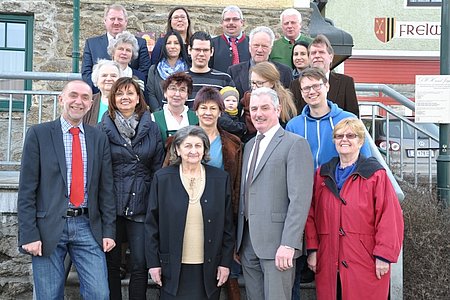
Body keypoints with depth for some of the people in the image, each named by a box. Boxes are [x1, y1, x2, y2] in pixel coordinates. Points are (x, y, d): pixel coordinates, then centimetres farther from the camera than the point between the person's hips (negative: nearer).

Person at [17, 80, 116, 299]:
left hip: (88, 226, 2)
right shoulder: (39, 134, 1)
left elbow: (106, 189, 9)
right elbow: (27, 189, -3)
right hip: (49, 226, -2)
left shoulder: (99, 139, 9)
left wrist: (109, 231, 4)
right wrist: (29, 234, -9)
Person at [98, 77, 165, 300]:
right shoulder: (104, 128, 3)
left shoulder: (151, 128, 6)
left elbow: (158, 168, 7)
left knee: (140, 264, 3)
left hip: (141, 204, 0)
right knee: (111, 262, 10)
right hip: (111, 204, 0)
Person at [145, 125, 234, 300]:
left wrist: (226, 262, 2)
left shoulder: (221, 179, 3)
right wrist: (153, 262, -1)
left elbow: (227, 225, 5)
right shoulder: (162, 178, 0)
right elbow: (151, 224, 2)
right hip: (174, 268, 0)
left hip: (208, 267, 1)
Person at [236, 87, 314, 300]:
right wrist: (237, 241, 14)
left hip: (277, 243, -6)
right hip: (247, 242, 7)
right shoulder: (249, 146, 17)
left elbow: (300, 198, -14)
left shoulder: (295, 144, -6)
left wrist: (288, 244, -19)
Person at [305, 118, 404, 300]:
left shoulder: (376, 174, -3)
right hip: (328, 264, 4)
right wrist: (312, 250, 4)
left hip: (365, 264, -3)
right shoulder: (322, 174, 11)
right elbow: (312, 215, 10)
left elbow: (389, 218, -8)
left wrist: (384, 255, -11)